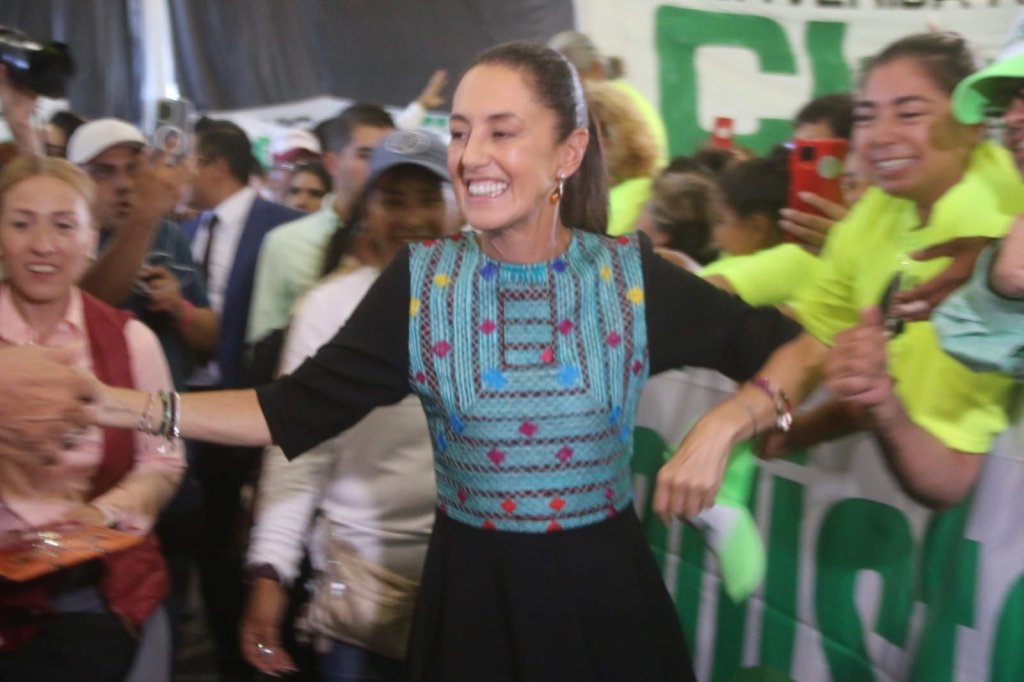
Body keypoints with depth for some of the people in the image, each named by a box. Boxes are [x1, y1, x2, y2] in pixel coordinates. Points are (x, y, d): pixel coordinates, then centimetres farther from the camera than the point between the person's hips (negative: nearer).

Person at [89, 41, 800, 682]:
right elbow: (295, 410, -8)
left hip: (602, 591, 0)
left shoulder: (632, 275, -7)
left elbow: (783, 349, 1)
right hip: (471, 593, 0)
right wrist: (120, 404, -16)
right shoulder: (420, 281, -6)